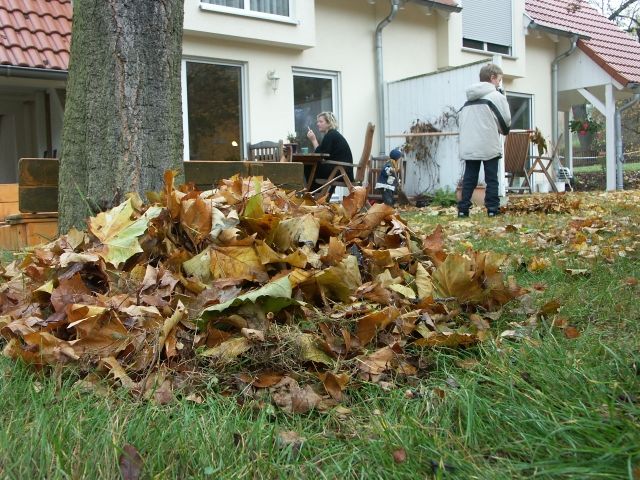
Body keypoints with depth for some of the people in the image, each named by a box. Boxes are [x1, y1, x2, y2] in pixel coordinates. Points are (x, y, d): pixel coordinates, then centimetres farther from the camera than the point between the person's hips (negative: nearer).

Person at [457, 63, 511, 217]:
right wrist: (503, 129, 21)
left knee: (469, 178, 7)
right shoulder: (496, 96, -3)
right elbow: (506, 120, 0)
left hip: (469, 146, 5)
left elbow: (462, 120, 15)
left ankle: (463, 208, 3)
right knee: (491, 179, 3)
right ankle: (492, 208, 3)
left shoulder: (469, 98, 15)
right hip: (489, 146, -5)